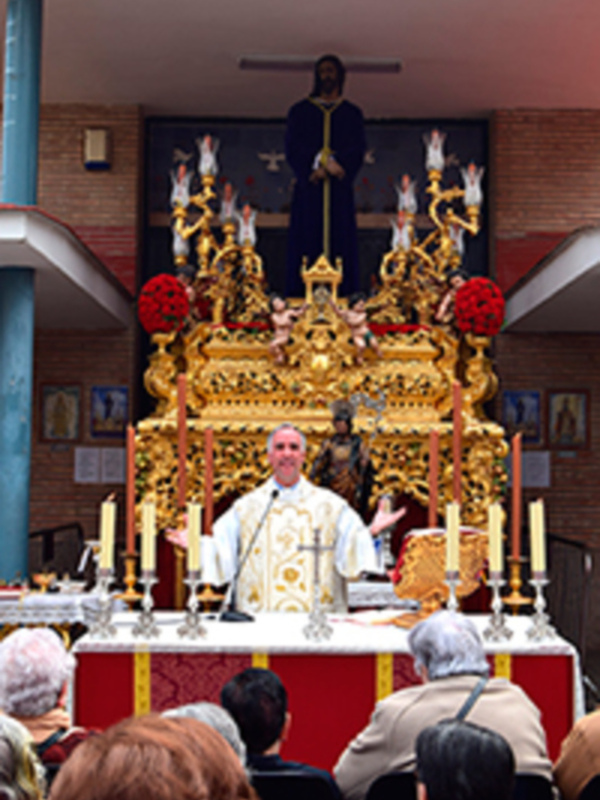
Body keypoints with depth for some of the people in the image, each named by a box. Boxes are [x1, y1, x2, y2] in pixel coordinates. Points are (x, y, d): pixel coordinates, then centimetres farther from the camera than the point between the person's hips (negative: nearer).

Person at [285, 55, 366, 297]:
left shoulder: (352, 113, 16)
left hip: (339, 189, 1)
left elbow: (358, 149, 3)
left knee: (340, 241, -7)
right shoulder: (300, 111, 15)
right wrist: (319, 163, -15)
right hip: (308, 189, 0)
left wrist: (326, 162, -13)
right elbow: (293, 147, 2)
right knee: (307, 241, -8)